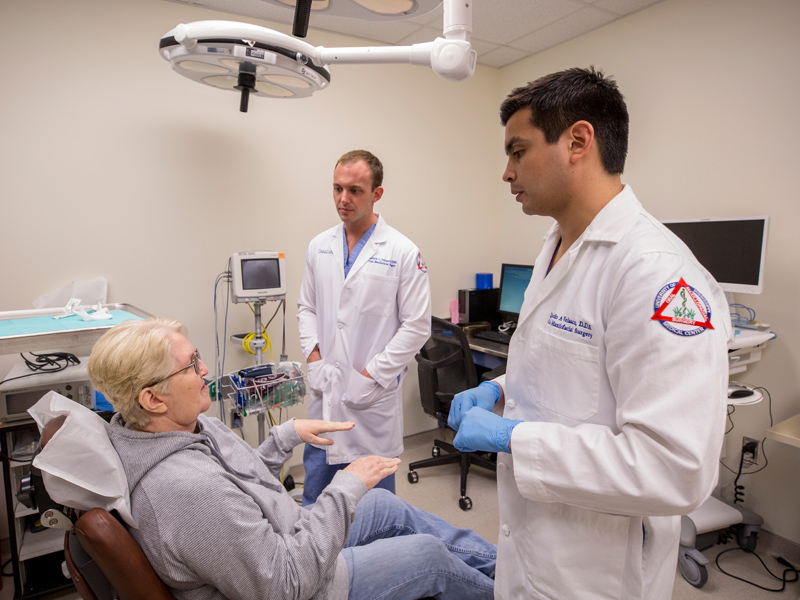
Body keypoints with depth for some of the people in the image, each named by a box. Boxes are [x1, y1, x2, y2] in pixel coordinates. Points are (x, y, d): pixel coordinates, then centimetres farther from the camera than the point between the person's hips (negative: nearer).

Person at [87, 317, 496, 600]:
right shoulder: (186, 489, -39)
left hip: (284, 539, 9)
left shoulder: (186, 426, -9)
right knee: (430, 554, 2)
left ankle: (495, 561, 36)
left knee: (385, 505, 16)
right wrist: (347, 487, -28)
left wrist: (290, 434, -1)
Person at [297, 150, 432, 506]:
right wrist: (313, 359, 1)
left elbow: (416, 326, -10)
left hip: (373, 397, -4)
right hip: (324, 395, 4)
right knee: (314, 497, 19)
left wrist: (372, 376, -12)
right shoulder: (319, 247, 6)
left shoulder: (402, 252, -9)